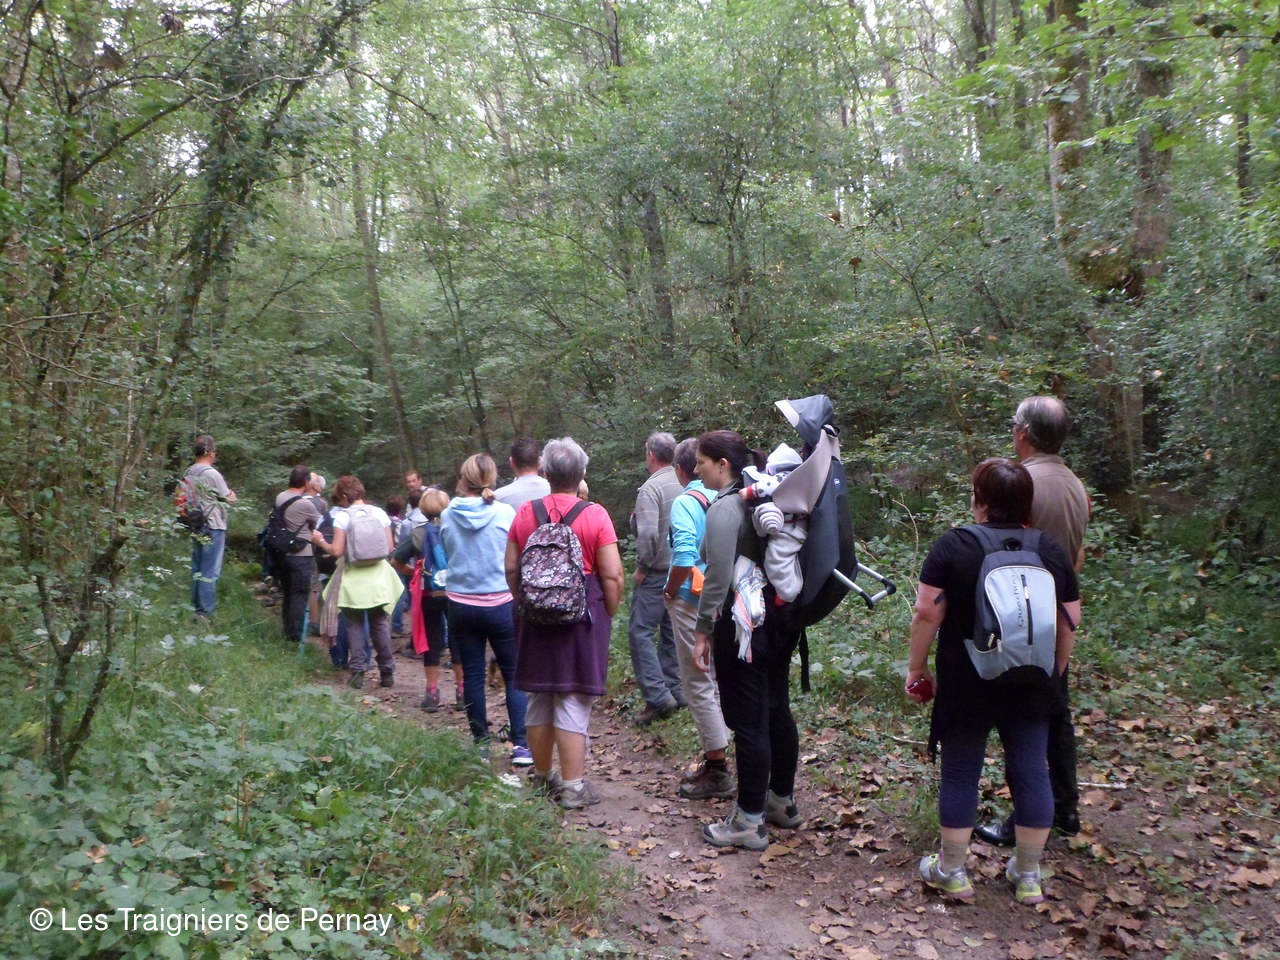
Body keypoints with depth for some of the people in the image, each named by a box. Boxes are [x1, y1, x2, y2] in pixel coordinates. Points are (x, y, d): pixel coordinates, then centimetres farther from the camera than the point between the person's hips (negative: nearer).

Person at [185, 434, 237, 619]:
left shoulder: (189, 472, 5)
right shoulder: (212, 474, -17)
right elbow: (229, 499, -10)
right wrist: (232, 494, 13)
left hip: (196, 526, 8)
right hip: (213, 527, -8)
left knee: (197, 569, 15)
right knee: (210, 572, -3)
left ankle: (196, 607, 22)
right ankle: (205, 612, -2)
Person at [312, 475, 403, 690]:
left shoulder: (343, 517, -9)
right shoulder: (380, 513, 1)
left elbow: (337, 551, -13)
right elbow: (389, 547, 2)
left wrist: (320, 541, 4)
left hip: (354, 578, -3)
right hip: (378, 576, 3)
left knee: (355, 625, 7)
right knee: (380, 624, 11)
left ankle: (357, 671, 4)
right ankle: (387, 672, 13)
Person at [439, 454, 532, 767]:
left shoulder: (447, 517, -3)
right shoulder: (505, 513, -10)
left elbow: (447, 554, 9)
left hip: (461, 605, 3)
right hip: (500, 604, -2)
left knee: (472, 675, 11)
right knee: (514, 675, 6)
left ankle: (481, 744, 18)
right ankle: (520, 745, 2)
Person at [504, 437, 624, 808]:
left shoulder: (525, 513, 1)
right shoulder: (595, 515, -10)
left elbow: (511, 569, 6)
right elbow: (613, 575, -12)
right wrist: (608, 616, 2)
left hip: (536, 618, 4)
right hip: (582, 617, -4)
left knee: (539, 699, 15)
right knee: (574, 702, 2)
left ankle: (543, 776, 30)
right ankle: (573, 787, 8)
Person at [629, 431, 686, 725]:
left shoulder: (651, 488, -16)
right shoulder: (686, 485, 5)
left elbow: (648, 533, -25)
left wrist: (642, 567, -12)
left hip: (657, 572, -8)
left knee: (640, 632, -3)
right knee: (671, 630, 17)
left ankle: (658, 697, -8)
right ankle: (675, 690, 24)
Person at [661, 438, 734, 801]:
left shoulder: (685, 502, -14)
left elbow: (684, 556, -26)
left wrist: (670, 591, -10)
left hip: (693, 602, -7)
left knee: (699, 685, 1)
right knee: (715, 681, 17)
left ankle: (718, 774, 7)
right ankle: (714, 761, 27)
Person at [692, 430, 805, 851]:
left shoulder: (724, 508, -16)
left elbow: (718, 578, -20)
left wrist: (703, 631, -11)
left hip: (743, 623, -9)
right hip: (779, 617, 9)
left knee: (747, 721, 0)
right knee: (777, 710, 18)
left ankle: (750, 821, 10)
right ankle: (782, 801, 32)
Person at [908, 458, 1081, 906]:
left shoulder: (953, 546, -11)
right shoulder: (1051, 551, 1)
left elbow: (927, 614, -13)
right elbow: (1070, 623, 5)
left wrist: (916, 667, -1)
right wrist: (1054, 671, 19)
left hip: (966, 684, -3)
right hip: (1031, 688, 3)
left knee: (960, 772, 8)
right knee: (1031, 771, 12)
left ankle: (952, 871, 20)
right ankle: (1028, 875, 24)